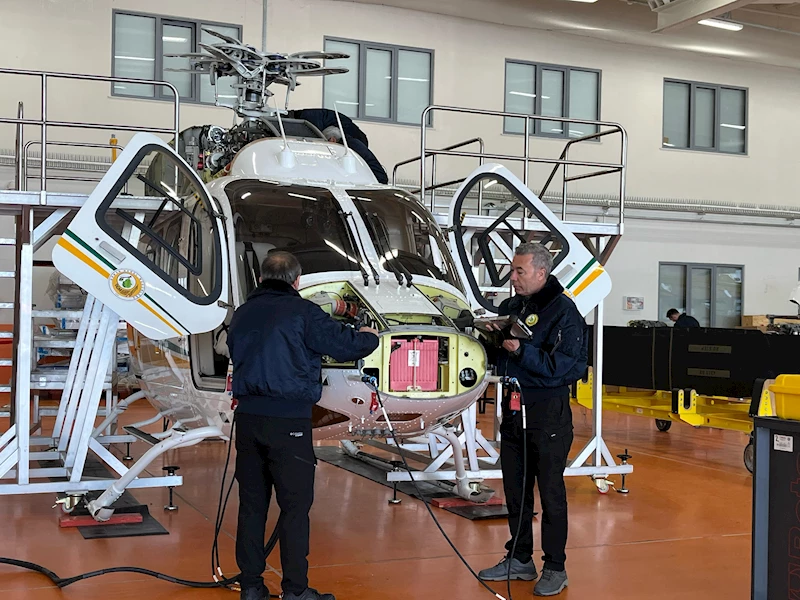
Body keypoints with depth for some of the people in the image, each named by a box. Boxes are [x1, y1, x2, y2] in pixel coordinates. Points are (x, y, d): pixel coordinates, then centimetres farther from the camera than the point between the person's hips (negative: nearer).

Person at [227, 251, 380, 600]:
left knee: (251, 503, 11)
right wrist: (369, 337, 13)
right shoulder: (302, 312, -7)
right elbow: (344, 345, -7)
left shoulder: (243, 313, 10)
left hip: (248, 417, 6)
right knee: (295, 506, 1)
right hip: (288, 421, -6)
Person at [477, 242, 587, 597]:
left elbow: (570, 366, -21)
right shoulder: (510, 307, 10)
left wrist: (522, 351, -26)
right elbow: (497, 358, 16)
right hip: (513, 408, 7)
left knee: (550, 491, 2)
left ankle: (555, 568, 14)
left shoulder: (564, 312, -12)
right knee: (515, 489, 14)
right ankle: (519, 559, 28)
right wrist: (492, 341, -6)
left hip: (547, 413, -7)